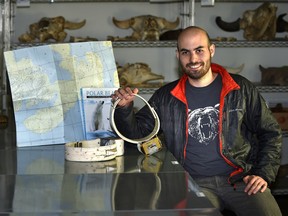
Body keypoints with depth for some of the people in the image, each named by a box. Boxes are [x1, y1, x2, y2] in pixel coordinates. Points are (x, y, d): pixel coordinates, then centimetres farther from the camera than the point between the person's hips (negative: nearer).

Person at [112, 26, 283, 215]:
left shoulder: (241, 89, 6)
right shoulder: (166, 97, 9)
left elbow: (270, 132, 11)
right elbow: (136, 132, 9)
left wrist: (264, 174, -1)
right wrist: (124, 108, -11)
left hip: (242, 178, 1)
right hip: (196, 183, -1)